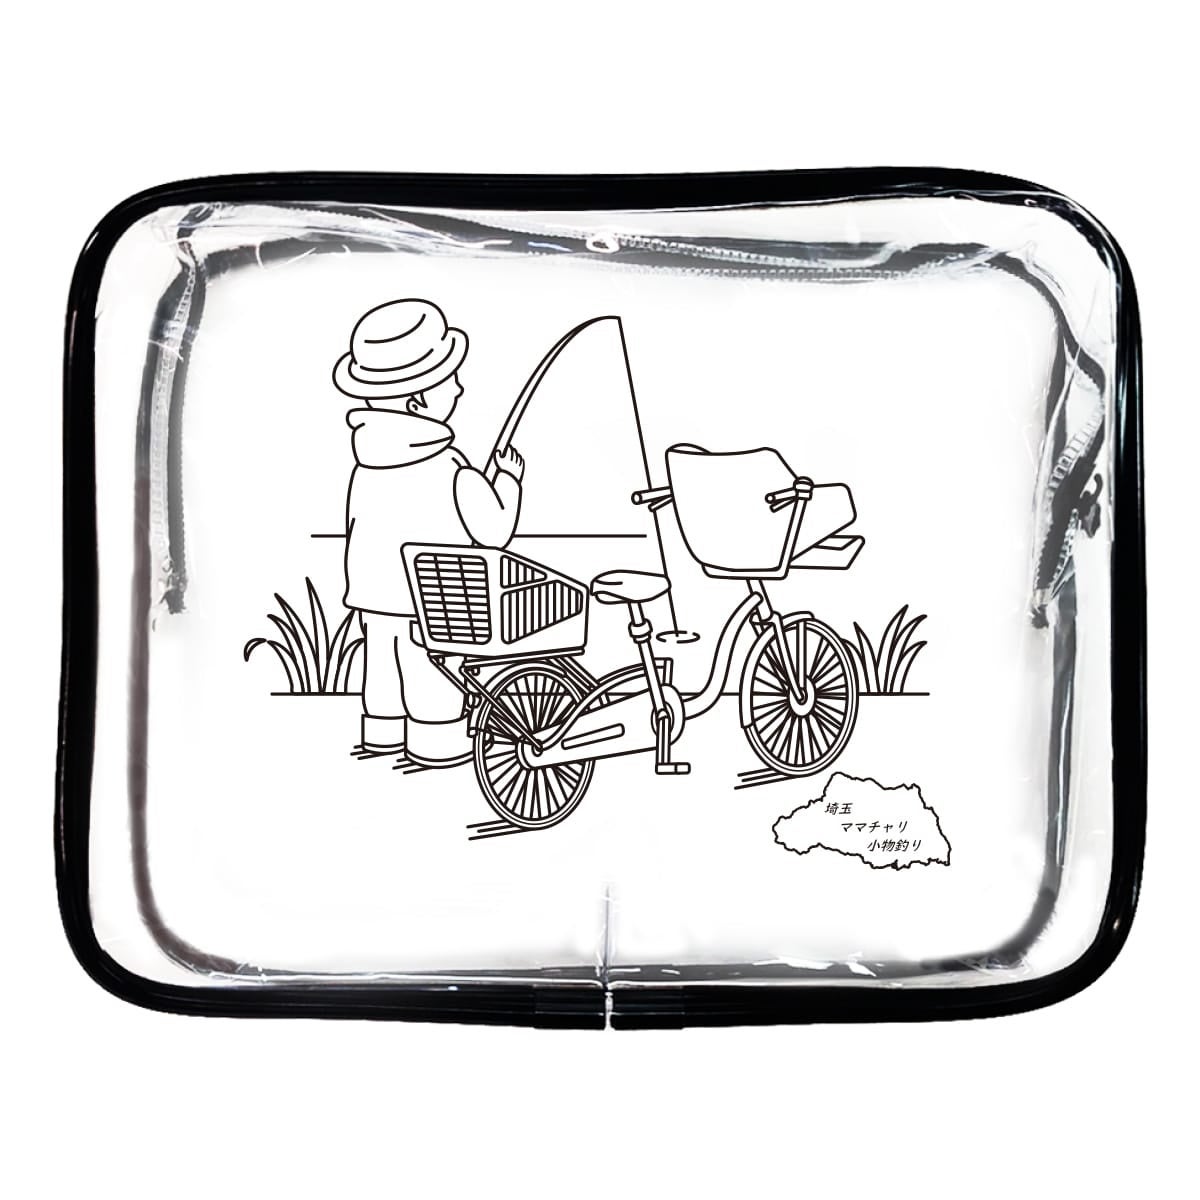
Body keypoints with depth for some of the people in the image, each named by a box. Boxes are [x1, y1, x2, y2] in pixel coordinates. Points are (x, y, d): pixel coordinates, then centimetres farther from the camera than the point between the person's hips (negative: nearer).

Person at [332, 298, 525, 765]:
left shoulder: (365, 470, -3)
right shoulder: (455, 475, -22)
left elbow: (355, 530, 7)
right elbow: (496, 531, -14)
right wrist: (509, 480, 1)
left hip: (376, 599, 7)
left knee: (382, 666, 19)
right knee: (434, 681, 7)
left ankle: (383, 730, 33)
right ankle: (438, 739, 19)